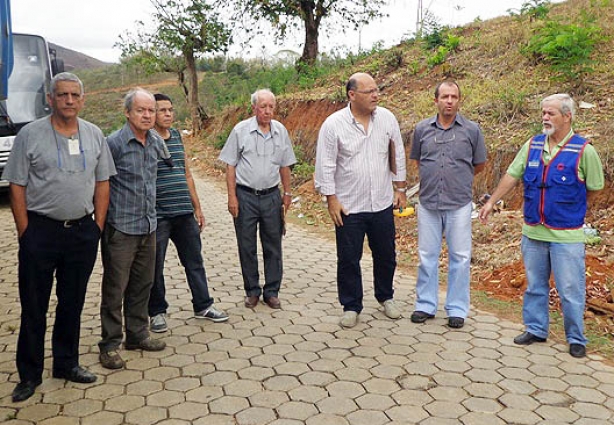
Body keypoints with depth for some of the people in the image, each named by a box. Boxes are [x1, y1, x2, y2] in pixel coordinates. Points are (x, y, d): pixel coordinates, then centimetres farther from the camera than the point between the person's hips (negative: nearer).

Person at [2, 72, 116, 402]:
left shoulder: (94, 135, 6)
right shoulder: (30, 135, -4)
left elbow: (102, 183, 9)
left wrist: (98, 226, 3)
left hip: (82, 232, 3)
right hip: (40, 230, -3)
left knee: (73, 303, 14)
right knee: (34, 307, 6)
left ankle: (66, 364, 30)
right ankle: (29, 374, 20)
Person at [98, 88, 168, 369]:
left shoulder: (156, 141, 6)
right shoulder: (114, 143, -13)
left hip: (148, 226, 6)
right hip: (120, 228, -6)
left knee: (142, 285, 15)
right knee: (114, 288, 3)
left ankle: (137, 335, 30)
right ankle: (110, 345, 14)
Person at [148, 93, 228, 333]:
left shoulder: (177, 136, 11)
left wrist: (197, 207, 17)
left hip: (184, 214, 6)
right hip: (156, 215, -6)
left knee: (194, 261, 13)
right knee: (155, 266, 6)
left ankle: (203, 306, 26)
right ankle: (157, 312, 22)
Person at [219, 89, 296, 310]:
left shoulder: (281, 131, 4)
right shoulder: (241, 130, -5)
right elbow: (230, 166, -2)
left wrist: (287, 193, 12)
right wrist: (232, 197, -7)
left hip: (271, 196, 2)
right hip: (245, 196, -2)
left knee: (273, 246, 7)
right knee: (247, 247, 6)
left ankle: (271, 292, 19)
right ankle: (252, 291, 20)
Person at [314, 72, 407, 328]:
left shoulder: (387, 118, -1)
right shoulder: (334, 124, -11)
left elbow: (397, 155, 9)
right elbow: (325, 165, -7)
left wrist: (400, 188, 10)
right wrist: (331, 199, -9)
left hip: (382, 204, 3)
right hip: (348, 206, -3)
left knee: (386, 256, 15)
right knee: (348, 259, 6)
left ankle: (385, 297, 38)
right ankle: (351, 307, 24)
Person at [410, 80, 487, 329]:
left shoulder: (471, 130, -2)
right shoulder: (422, 129, 3)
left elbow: (479, 164, 10)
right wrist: (433, 177, 11)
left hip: (459, 205, -1)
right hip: (428, 203, 2)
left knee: (460, 257, 5)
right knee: (427, 256, 9)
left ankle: (457, 309, 17)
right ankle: (426, 304, 22)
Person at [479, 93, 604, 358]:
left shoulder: (583, 150, -10)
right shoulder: (532, 145, 3)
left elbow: (594, 188, -1)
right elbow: (511, 175, 8)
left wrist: (573, 212, 5)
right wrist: (491, 202, 7)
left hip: (567, 235, -4)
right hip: (533, 232, 4)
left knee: (571, 290, 4)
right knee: (535, 285, 16)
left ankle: (576, 339, 21)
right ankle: (535, 329, 31)